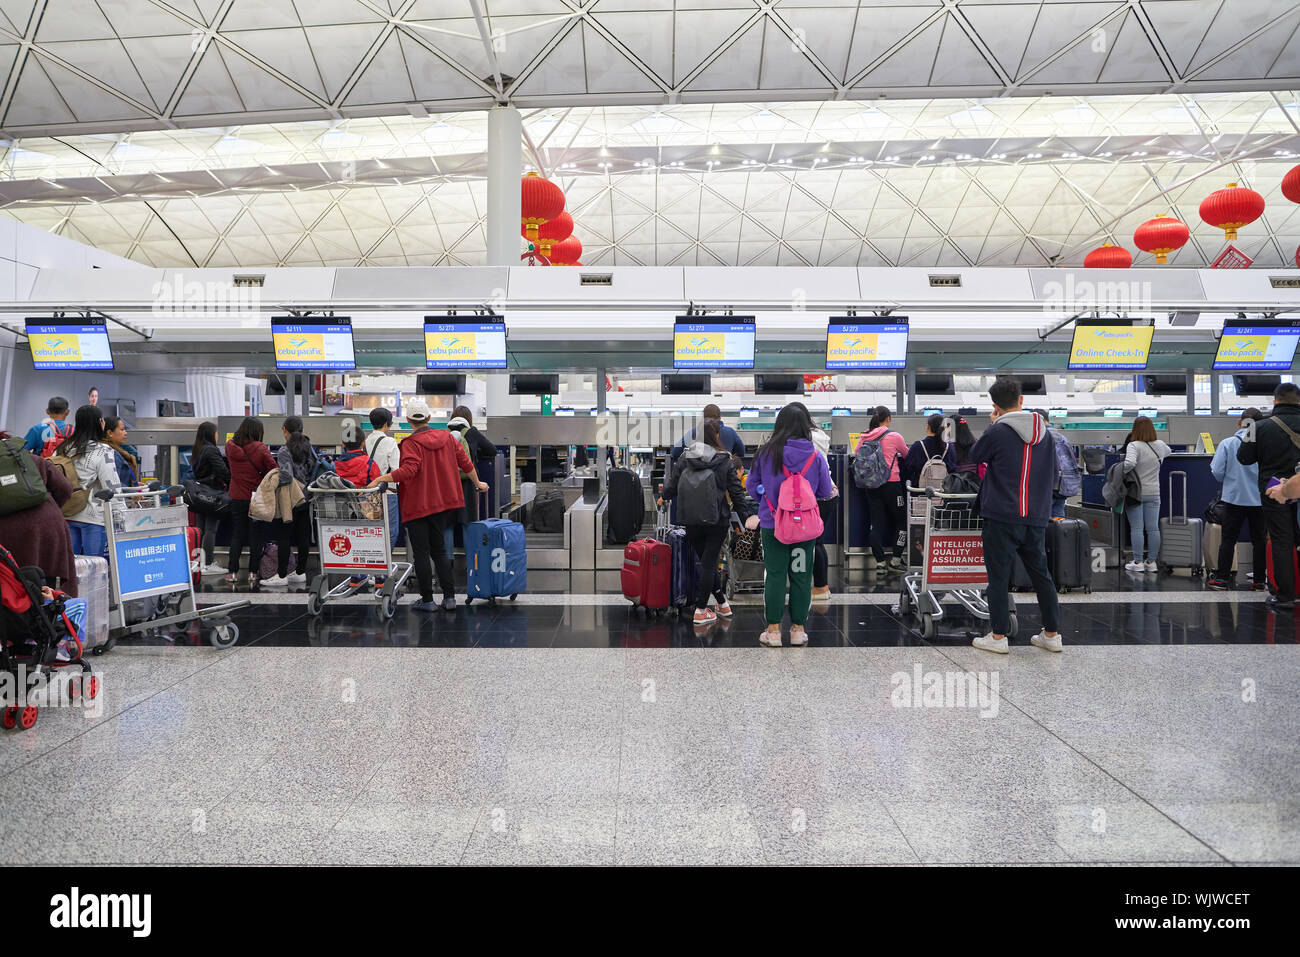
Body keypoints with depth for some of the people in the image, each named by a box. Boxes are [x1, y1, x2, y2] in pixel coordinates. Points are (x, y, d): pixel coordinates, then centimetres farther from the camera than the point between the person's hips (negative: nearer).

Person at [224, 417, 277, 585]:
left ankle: (232, 572, 11)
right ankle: (253, 573, 10)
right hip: (257, 498, -3)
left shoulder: (230, 447, -3)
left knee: (237, 534, 13)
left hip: (236, 498, 3)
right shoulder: (260, 449, -15)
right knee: (255, 535, 7)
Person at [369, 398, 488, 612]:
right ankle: (449, 597, 10)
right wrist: (478, 483, 23)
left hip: (418, 504, -5)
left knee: (421, 552, 3)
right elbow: (465, 463, 9)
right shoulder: (447, 437, 5)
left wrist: (380, 479, -24)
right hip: (442, 502, 6)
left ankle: (427, 600, 7)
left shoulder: (411, 443, -12)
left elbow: (409, 470, -27)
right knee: (439, 550, 15)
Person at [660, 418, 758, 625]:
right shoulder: (725, 461, -5)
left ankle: (722, 603, 23)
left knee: (706, 561, 15)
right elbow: (737, 491, -4)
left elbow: (672, 485, 6)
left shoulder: (684, 457, 0)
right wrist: (747, 516, 5)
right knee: (709, 562, 5)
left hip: (691, 520, 2)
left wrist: (664, 498, 27)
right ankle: (701, 610, 9)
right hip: (717, 520, -2)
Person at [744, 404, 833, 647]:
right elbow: (826, 492, 3)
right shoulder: (815, 457, -7)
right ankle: (798, 629, 19)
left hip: (772, 524, -1)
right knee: (801, 576, 10)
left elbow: (751, 486, 3)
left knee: (774, 575, 7)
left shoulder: (765, 453, -9)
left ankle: (773, 630, 12)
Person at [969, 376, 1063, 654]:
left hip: (1002, 518, -5)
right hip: (1037, 518, 5)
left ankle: (998, 636, 6)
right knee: (1041, 574, 15)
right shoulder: (1045, 432, 7)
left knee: (999, 576, 2)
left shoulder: (997, 432, -11)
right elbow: (1054, 476, 15)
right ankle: (1052, 634, 22)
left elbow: (974, 457, 7)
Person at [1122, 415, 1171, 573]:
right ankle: (1152, 562, 13)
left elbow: (1129, 463, -30)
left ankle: (1138, 562, 1)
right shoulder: (1160, 445, 5)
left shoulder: (1134, 446, -13)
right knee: (1153, 528, 7)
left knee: (1136, 528, -1)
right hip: (1153, 493, 5)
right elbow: (1168, 451, 30)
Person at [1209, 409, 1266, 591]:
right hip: (1260, 499, 1)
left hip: (1234, 498, -1)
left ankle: (1221, 578, 8)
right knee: (1260, 540, 10)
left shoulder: (1227, 444, -8)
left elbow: (1217, 472, -8)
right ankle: (1259, 581, 15)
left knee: (1228, 539, 7)